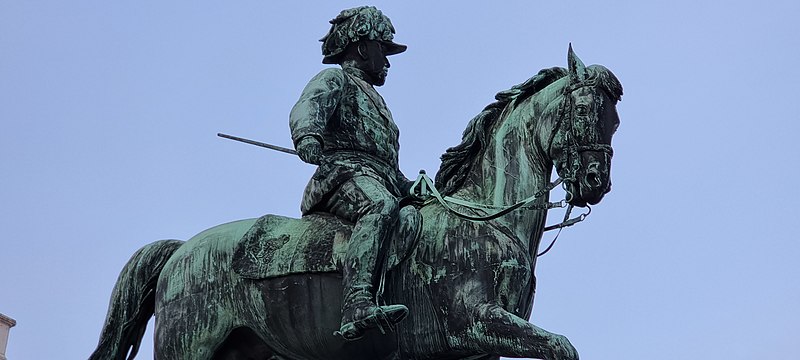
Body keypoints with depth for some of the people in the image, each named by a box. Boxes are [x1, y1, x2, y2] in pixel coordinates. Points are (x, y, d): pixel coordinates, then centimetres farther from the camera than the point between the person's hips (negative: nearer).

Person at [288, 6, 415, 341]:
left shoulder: (372, 100, 39)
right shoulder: (335, 80, 13)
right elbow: (309, 104, -13)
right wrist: (307, 135, -35)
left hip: (383, 183, 9)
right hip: (347, 174, -9)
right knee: (380, 206, -39)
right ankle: (357, 307, -58)